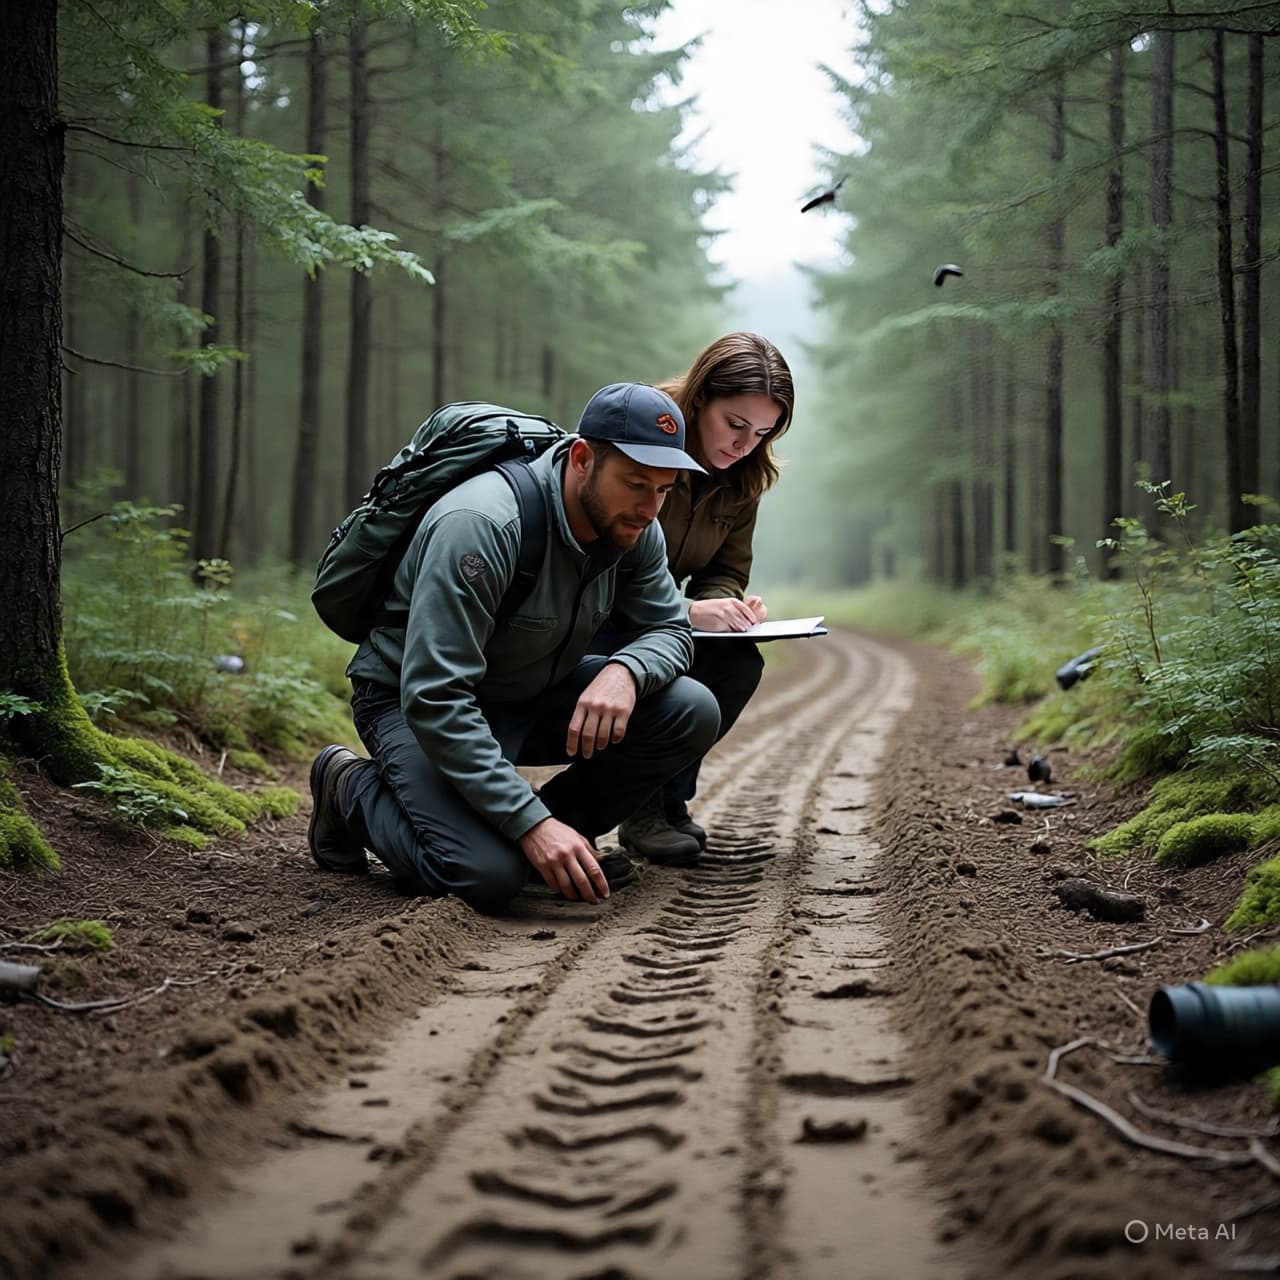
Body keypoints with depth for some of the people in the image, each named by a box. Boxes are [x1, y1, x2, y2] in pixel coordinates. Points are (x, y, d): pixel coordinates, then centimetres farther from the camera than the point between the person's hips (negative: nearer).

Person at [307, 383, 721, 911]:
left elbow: (669, 629, 0)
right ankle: (354, 789, 1)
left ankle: (562, 833, 3)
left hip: (533, 693, 7)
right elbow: (434, 700, -36)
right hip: (414, 704, -6)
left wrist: (625, 671, -26)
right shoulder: (481, 525, -33)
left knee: (691, 713, -15)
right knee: (488, 874, -29)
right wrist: (532, 824, -39)